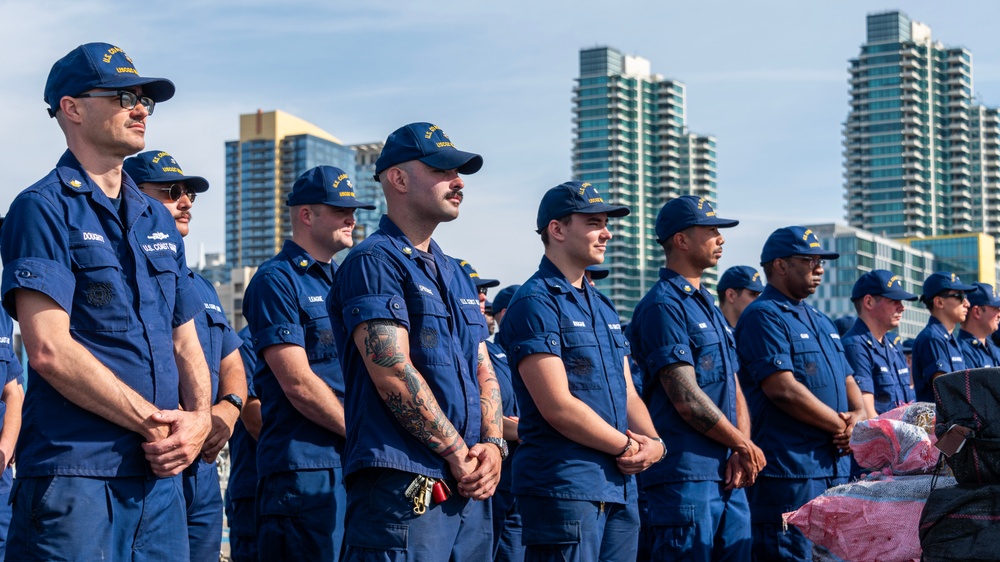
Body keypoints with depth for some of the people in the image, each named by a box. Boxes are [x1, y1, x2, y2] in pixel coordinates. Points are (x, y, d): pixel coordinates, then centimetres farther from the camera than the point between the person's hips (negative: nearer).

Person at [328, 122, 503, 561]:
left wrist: (492, 444, 0)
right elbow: (394, 375, -15)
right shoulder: (375, 261, -6)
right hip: (403, 488, -8)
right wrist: (460, 453, -10)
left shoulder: (455, 274, 21)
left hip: (469, 489, 8)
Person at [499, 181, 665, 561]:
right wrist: (628, 447, -7)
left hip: (621, 487, 8)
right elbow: (559, 407, -16)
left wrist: (654, 442, -2)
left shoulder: (602, 306, 18)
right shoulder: (535, 304, -10)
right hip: (563, 486, -8)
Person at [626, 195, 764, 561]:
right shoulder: (663, 306, -10)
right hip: (686, 476, -9)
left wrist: (740, 452, -1)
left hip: (728, 476, 9)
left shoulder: (709, 307, 19)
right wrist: (745, 447, -6)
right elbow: (687, 400, -16)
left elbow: (735, 390, 17)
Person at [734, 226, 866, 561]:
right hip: (789, 468, -9)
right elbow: (783, 390, -18)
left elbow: (849, 383, 22)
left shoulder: (821, 322, 21)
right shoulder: (763, 316, -8)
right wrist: (840, 426, -10)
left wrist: (858, 418, -2)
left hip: (835, 468, 9)